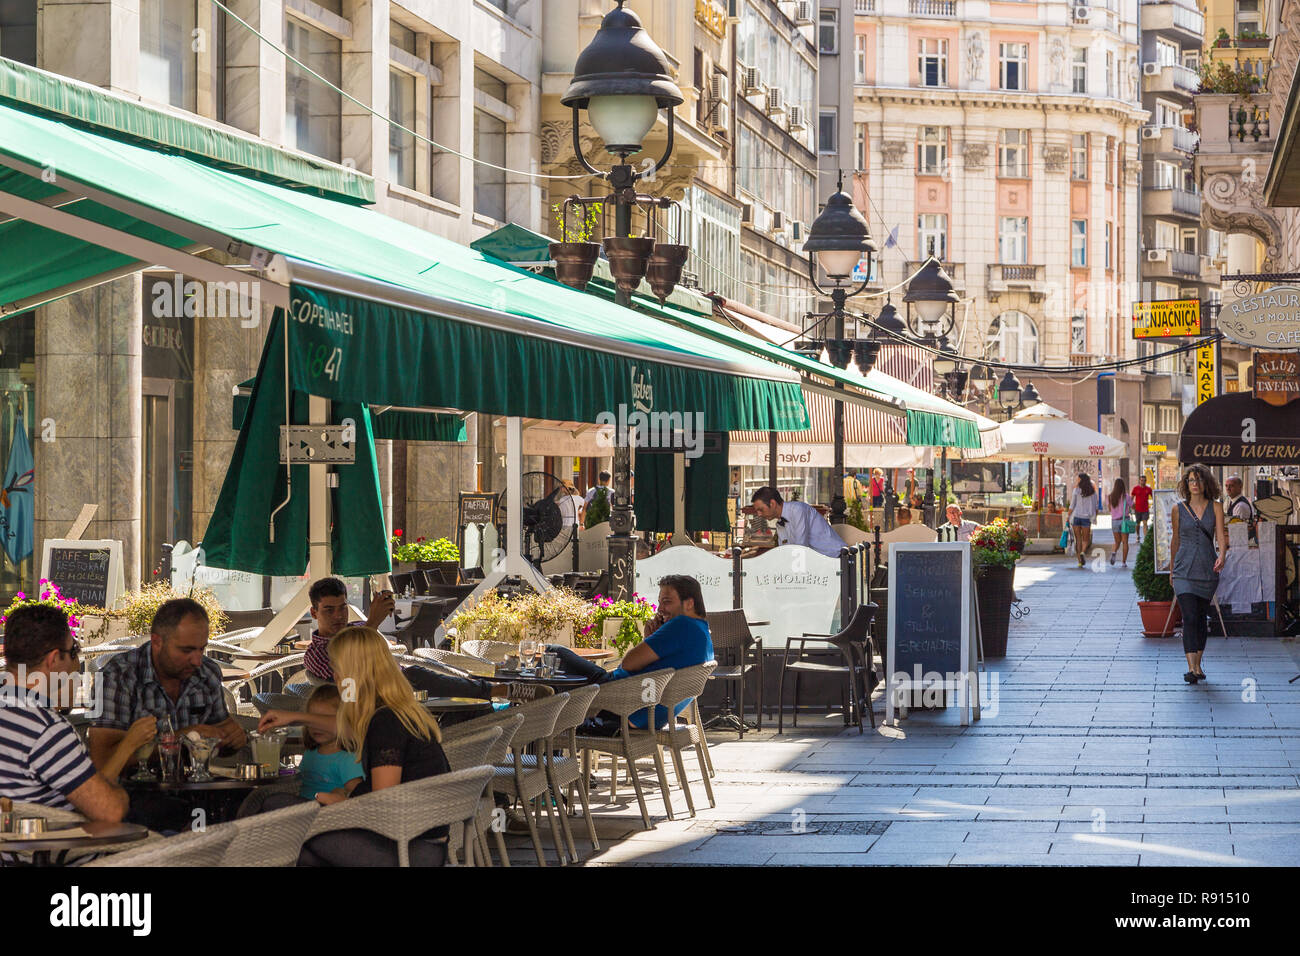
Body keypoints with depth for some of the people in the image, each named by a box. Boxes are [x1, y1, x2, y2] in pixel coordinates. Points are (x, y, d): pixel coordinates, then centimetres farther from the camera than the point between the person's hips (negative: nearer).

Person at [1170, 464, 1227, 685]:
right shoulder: (1179, 509, 3)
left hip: (1208, 569, 1)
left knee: (1202, 618, 10)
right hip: (1185, 570, -1)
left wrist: (1221, 556, -26)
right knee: (1189, 617, -13)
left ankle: (1198, 664, 24)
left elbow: (1221, 536, -7)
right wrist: (1173, 565, 23)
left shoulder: (1215, 507, 3)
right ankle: (1191, 667, -18)